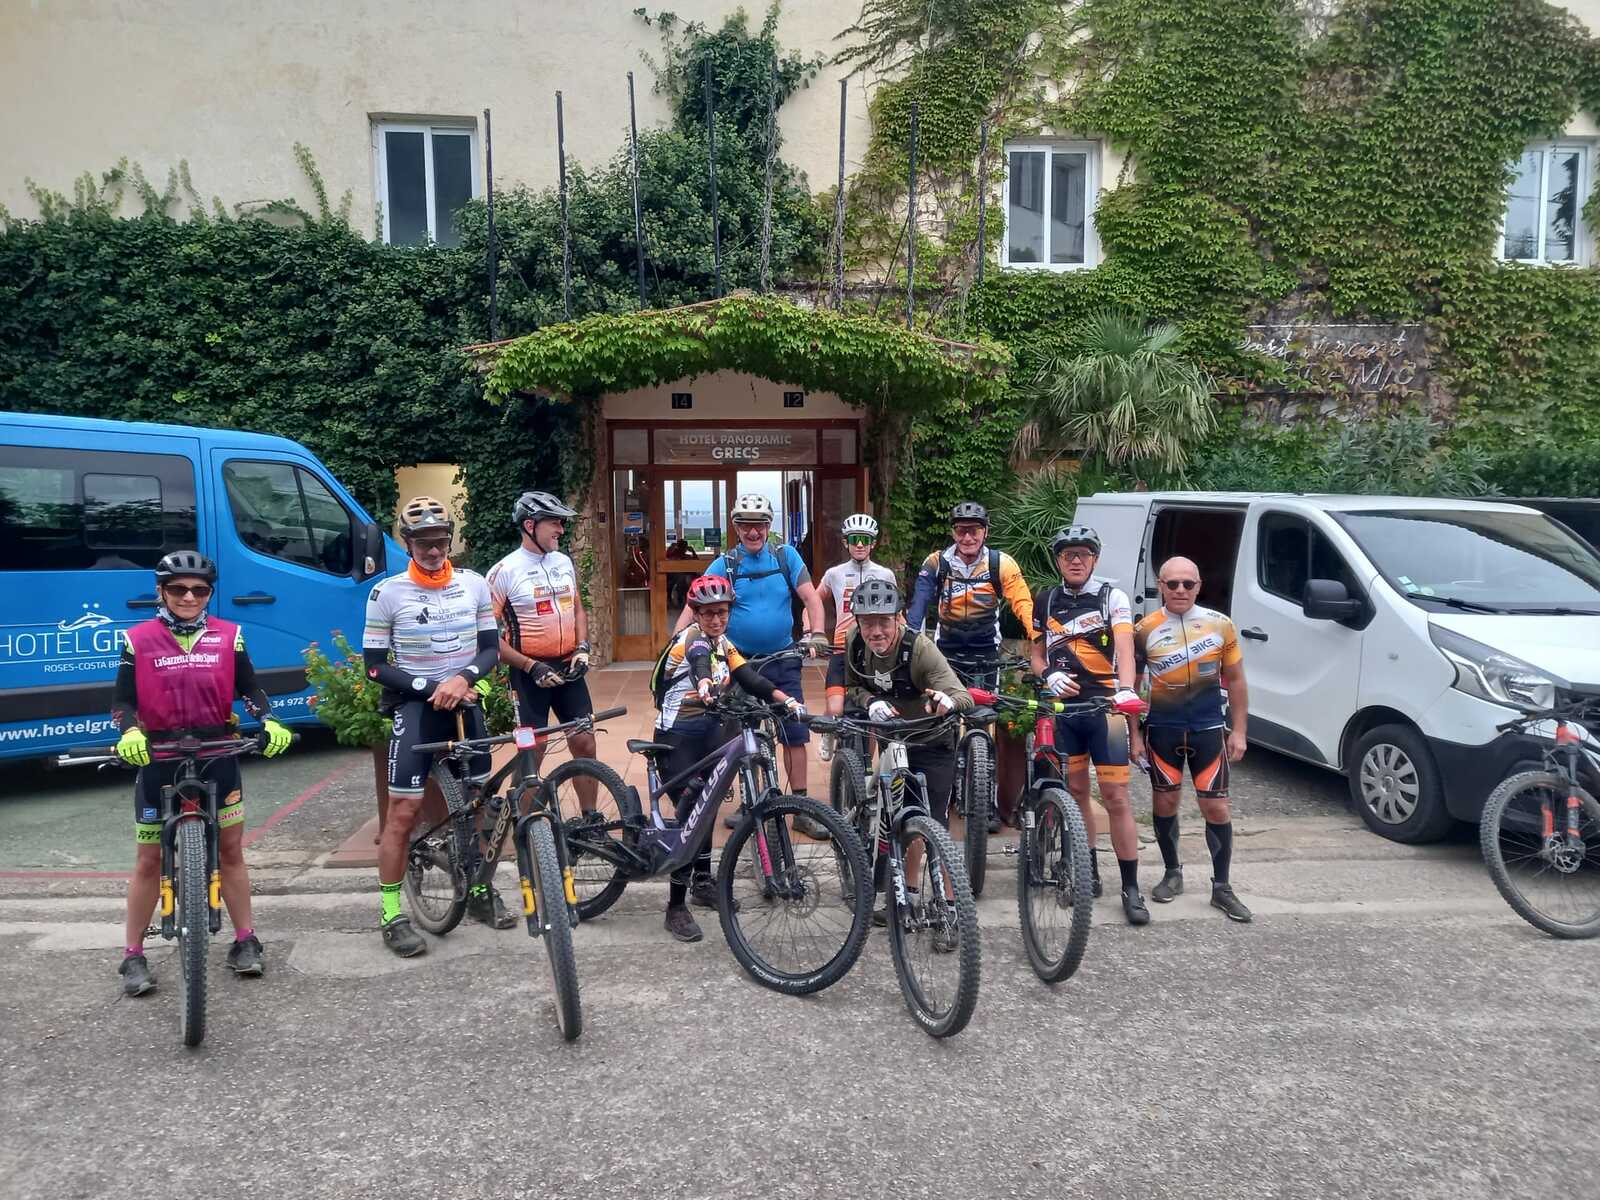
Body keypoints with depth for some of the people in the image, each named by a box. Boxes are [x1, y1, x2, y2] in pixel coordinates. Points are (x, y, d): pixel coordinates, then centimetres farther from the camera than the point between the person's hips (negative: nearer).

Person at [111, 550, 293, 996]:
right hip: (158, 757, -1)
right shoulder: (139, 639, -2)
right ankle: (133, 956, 18)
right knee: (149, 859, 6)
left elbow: (249, 689, 2)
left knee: (230, 850, 9)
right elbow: (123, 700, -3)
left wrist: (269, 723, -16)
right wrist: (129, 733, -23)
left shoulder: (228, 636, 1)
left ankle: (245, 941, 20)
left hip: (217, 754, 1)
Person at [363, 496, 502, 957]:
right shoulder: (387, 594, -8)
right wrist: (430, 688, -17)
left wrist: (462, 679, -15)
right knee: (404, 812, -6)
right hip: (415, 706, -4)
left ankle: (479, 891, 29)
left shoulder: (474, 585, 0)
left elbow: (491, 646, 4)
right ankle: (392, 915, 5)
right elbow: (375, 665, -7)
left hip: (465, 703, 4)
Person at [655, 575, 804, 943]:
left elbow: (749, 678, -4)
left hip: (709, 729, 8)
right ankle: (676, 907, -6)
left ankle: (702, 882, 33)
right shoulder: (691, 638, -16)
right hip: (678, 735, -8)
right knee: (689, 811, -11)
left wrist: (787, 700, -20)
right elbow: (699, 662, -40)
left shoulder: (723, 643, 7)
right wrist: (704, 685, -62)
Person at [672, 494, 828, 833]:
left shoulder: (787, 557, -1)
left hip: (782, 662, 0)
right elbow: (693, 606, -8)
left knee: (795, 734, 0)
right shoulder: (724, 564, -2)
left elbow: (811, 599, -4)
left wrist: (817, 634, -19)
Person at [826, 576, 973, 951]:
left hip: (932, 745, -5)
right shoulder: (855, 642, -17)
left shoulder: (919, 647, -31)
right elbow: (851, 688, -3)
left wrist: (947, 701, -62)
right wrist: (870, 702, -25)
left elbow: (964, 697, -39)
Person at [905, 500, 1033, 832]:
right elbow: (919, 605, -12)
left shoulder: (1001, 563, -9)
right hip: (947, 651, 1)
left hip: (985, 652, -1)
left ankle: (986, 801, 10)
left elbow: (1023, 603, -16)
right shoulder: (937, 563, -6)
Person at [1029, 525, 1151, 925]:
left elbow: (1124, 648, -15)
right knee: (1075, 791, 11)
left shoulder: (1112, 597, -2)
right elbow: (1036, 655, 14)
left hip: (1104, 706, -3)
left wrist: (1126, 690, -34)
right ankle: (1088, 870, 26)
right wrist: (1049, 675, -9)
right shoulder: (1045, 602, 9)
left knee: (1116, 798, -4)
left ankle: (1130, 888, 2)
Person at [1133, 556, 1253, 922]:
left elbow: (1235, 681, 7)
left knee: (1216, 808, 1)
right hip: (1163, 728, 0)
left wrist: (1239, 731, 3)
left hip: (1208, 728, 0)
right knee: (1165, 801, 9)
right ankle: (1172, 873, 28)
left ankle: (1221, 887, 14)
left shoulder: (1220, 625, 0)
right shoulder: (1145, 630, -3)